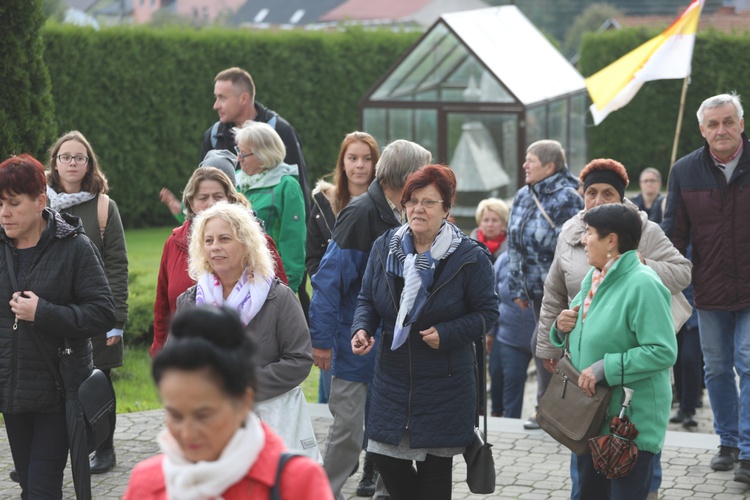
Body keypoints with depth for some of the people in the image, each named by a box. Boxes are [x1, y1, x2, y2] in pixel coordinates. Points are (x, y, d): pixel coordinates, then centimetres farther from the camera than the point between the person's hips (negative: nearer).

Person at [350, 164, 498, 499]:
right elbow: (367, 298, 10)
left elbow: (486, 312, -6)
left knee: (435, 471, 6)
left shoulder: (470, 257, -10)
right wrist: (362, 328, -11)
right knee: (385, 459, 3)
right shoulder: (384, 247, 1)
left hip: (445, 382, -3)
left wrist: (446, 334, -20)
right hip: (392, 378, 4)